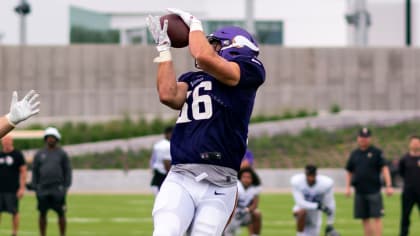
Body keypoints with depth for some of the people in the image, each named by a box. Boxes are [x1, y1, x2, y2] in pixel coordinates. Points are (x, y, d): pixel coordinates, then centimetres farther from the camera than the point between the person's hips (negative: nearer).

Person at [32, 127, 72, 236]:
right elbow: (35, 172, 10)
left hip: (58, 189, -2)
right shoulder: (39, 154, 9)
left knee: (61, 214, -1)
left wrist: (66, 187, -5)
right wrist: (35, 187, 2)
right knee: (42, 214, 3)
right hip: (43, 189, 2)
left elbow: (67, 171, 3)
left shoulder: (62, 154, 4)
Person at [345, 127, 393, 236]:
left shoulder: (377, 152, 1)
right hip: (359, 192, 4)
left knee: (377, 218, -7)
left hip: (374, 191, -4)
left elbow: (384, 169, -6)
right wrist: (347, 187, 6)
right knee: (364, 219, 6)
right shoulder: (354, 154, 12)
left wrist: (388, 186, -15)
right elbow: (349, 172, 18)